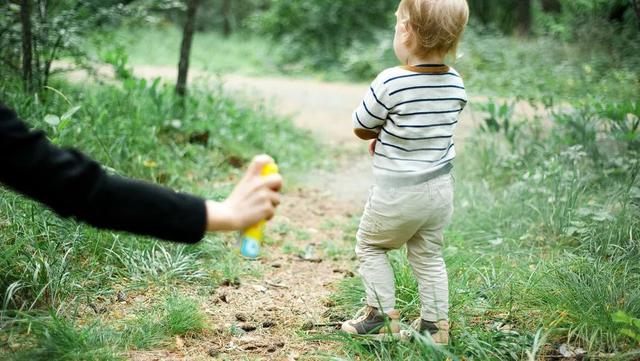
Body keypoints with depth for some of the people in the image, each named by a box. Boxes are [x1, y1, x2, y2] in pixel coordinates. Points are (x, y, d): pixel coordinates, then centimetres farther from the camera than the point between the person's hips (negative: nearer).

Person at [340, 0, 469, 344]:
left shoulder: (390, 83, -22)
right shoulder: (456, 84, -4)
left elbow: (361, 128, -9)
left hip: (396, 195, -5)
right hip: (439, 190, 5)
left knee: (369, 245, 17)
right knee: (428, 256, 19)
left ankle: (382, 315, 16)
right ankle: (435, 323, 22)